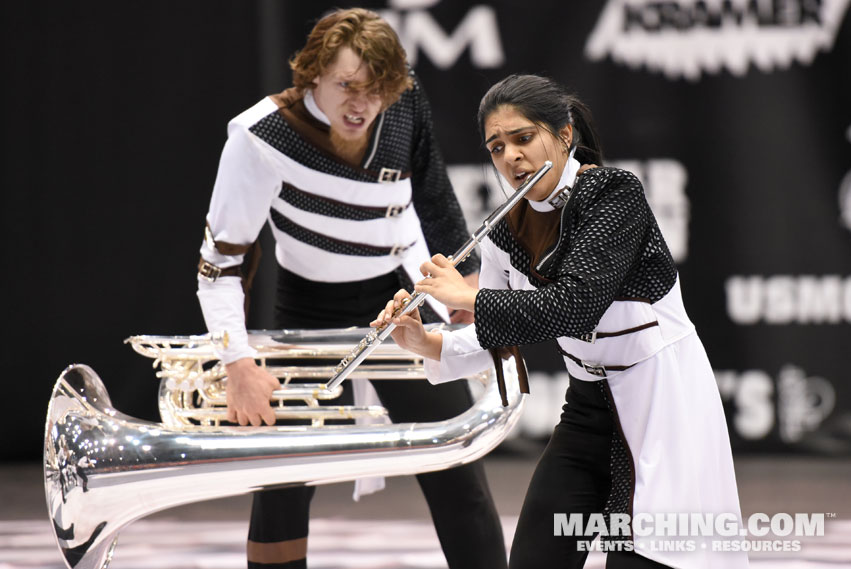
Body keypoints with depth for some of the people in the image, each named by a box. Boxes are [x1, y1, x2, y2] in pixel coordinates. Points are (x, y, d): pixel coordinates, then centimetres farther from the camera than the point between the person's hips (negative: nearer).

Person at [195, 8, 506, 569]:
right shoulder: (262, 138, -26)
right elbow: (221, 260, -22)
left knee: (459, 475, 2)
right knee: (284, 486, -5)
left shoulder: (405, 98, -14)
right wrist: (239, 364, -33)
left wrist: (465, 274, 15)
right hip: (311, 312, -3)